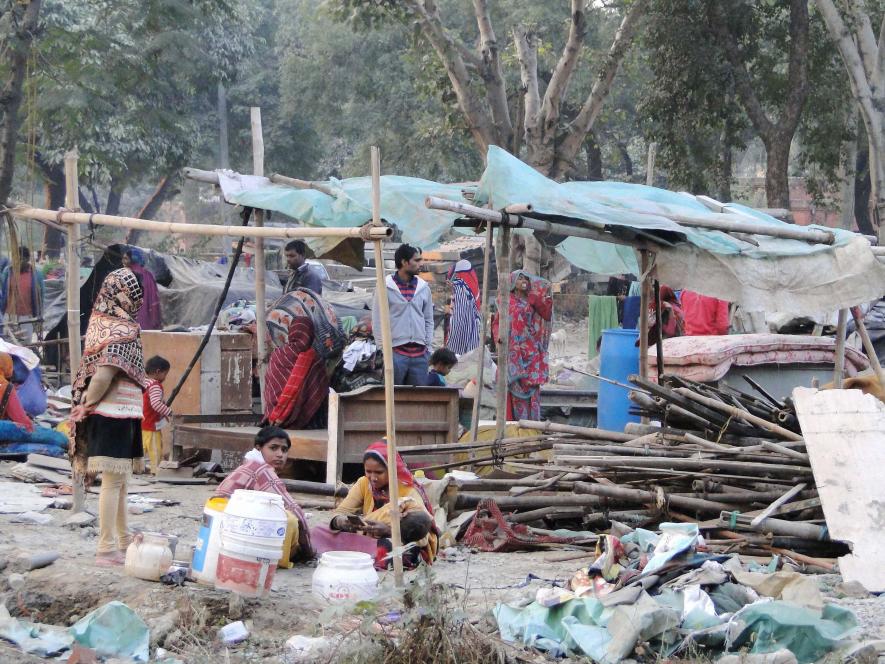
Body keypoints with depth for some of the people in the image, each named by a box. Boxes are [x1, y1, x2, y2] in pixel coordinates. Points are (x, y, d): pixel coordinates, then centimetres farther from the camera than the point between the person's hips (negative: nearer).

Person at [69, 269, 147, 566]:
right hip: (117, 414, -8)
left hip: (103, 413, 8)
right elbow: (103, 376, -22)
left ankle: (123, 539, 29)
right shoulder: (123, 330, -16)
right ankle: (107, 549, -4)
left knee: (118, 480, 18)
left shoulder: (100, 322, 8)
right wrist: (87, 406, -10)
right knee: (113, 480, -5)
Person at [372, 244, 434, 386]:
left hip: (419, 353, 4)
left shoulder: (423, 288, 10)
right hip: (395, 352, -4)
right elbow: (377, 321, -1)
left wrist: (428, 346, 8)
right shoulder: (386, 287, -3)